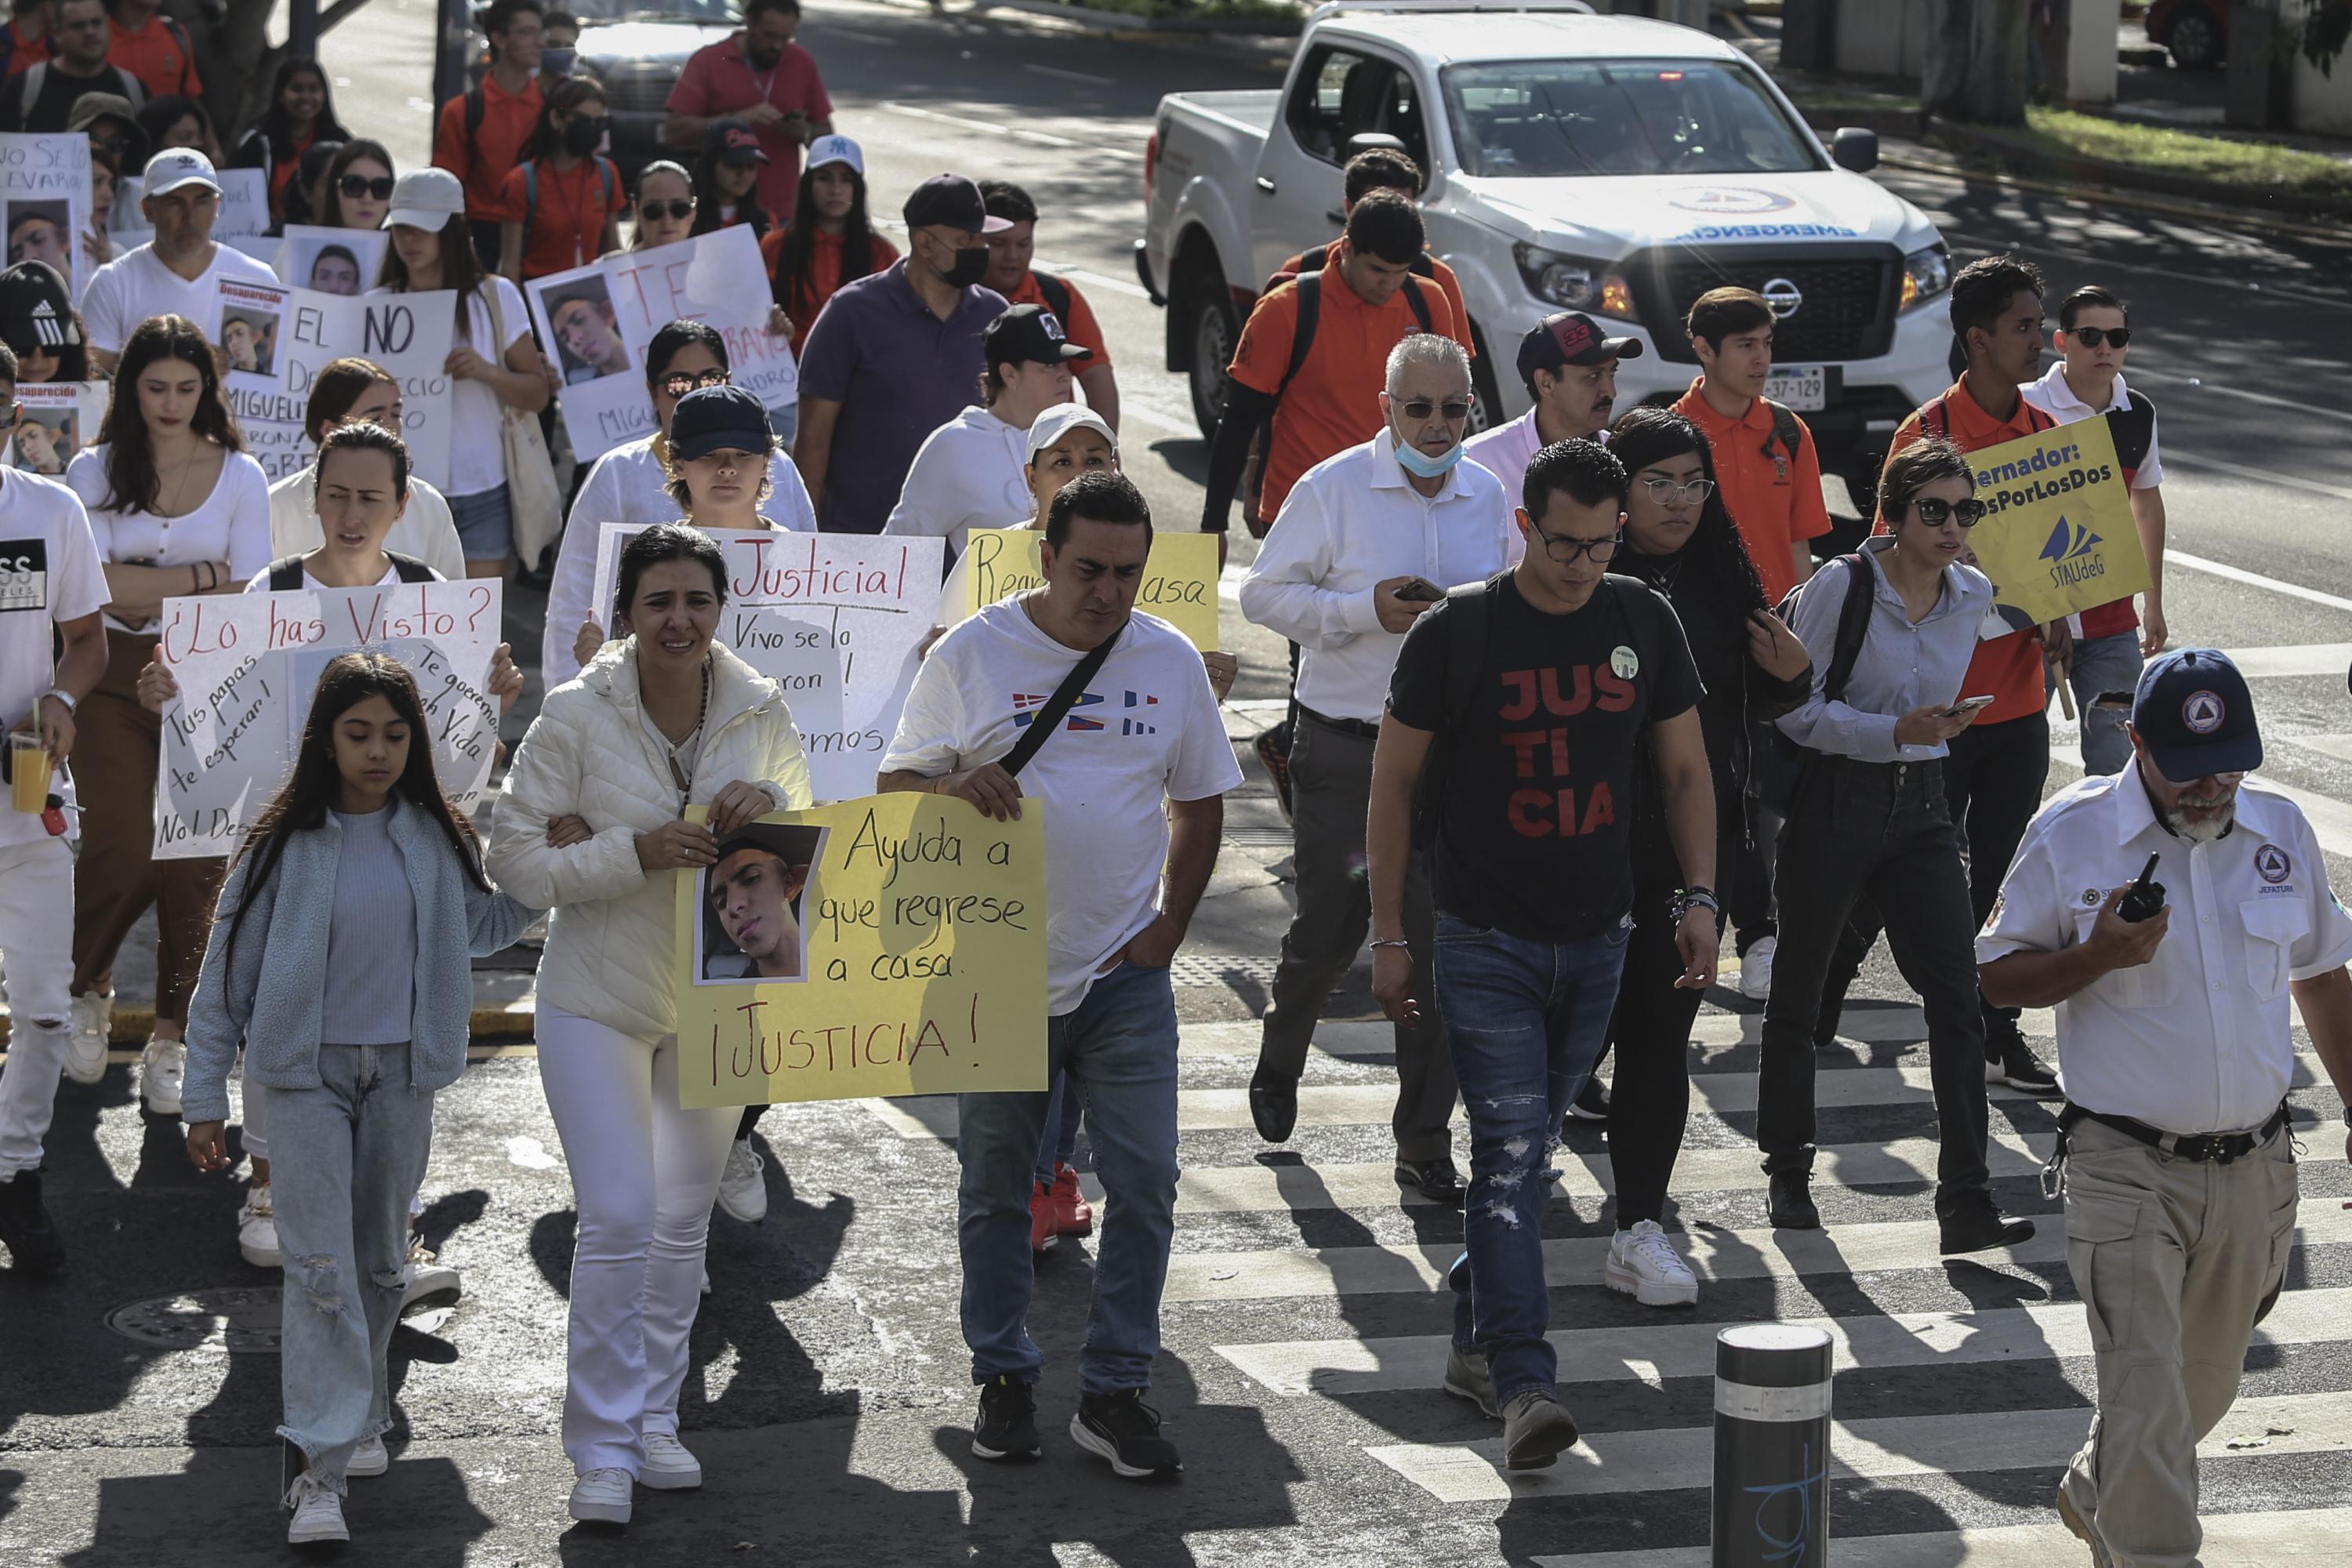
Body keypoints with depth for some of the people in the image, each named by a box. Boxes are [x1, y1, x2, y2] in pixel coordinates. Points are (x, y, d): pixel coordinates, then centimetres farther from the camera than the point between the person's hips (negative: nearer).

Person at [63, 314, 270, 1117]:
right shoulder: (96, 471, 5)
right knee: (125, 852, -10)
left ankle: (173, 1042, 8)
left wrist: (143, 591, -9)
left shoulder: (239, 475, 6)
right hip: (115, 679, -1)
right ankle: (85, 984, 20)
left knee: (196, 862, -2)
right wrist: (201, 577, -10)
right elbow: (97, 587, -5)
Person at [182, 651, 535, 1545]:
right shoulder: (287, 845, -7)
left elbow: (479, 928, 21)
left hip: (402, 1072, 4)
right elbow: (227, 972, -2)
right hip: (305, 1070, -4)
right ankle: (322, 1470, -14)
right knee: (321, 1264, -11)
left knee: (381, 1260, 14)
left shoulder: (435, 838, 3)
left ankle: (359, 1415, 33)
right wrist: (205, 1100, -2)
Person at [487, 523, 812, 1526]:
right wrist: (633, 853, -26)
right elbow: (514, 858, -12)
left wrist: (768, 804, -17)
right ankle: (603, 1446, -1)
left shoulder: (761, 713, -4)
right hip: (598, 1000, -4)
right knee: (619, 1218, -11)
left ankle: (655, 1416, 30)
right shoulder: (576, 716, -13)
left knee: (686, 1218, 14)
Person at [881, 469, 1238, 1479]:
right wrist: (957, 789, -20)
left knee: (1144, 1184, -3)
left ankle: (1114, 1394, 6)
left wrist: (1169, 926, 2)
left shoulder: (1171, 661, 3)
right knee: (995, 1186, 9)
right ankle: (1004, 1379, 23)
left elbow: (1200, 804, 13)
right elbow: (896, 787, 2)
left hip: (1124, 976, 1)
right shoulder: (972, 656, -3)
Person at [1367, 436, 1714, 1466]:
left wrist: (1698, 897, 2)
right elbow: (1395, 784, 0)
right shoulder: (1456, 634, -7)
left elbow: (1684, 770, 13)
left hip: (1598, 941, 4)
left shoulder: (1643, 625, 4)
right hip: (1485, 943, -4)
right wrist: (1390, 937, -2)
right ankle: (1524, 1385, -20)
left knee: (1529, 1149, 13)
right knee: (1511, 1154, -13)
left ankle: (1477, 1340, 27)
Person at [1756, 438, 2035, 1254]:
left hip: (1921, 807, 4)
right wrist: (1894, 732, -21)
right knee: (1797, 996, 9)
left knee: (1958, 1001, -9)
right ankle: (1788, 1173, 28)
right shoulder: (1843, 585, -12)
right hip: (1832, 807, -4)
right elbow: (1795, 706, -12)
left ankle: (1966, 1201, -10)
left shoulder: (1973, 597, 2)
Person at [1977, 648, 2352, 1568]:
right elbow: (1997, 974, -2)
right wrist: (2098, 956, -20)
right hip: (2126, 1169, -4)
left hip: (2253, 1167, 4)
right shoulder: (2070, 833, -7)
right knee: (2146, 1395, -13)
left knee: (2206, 1387, 18)